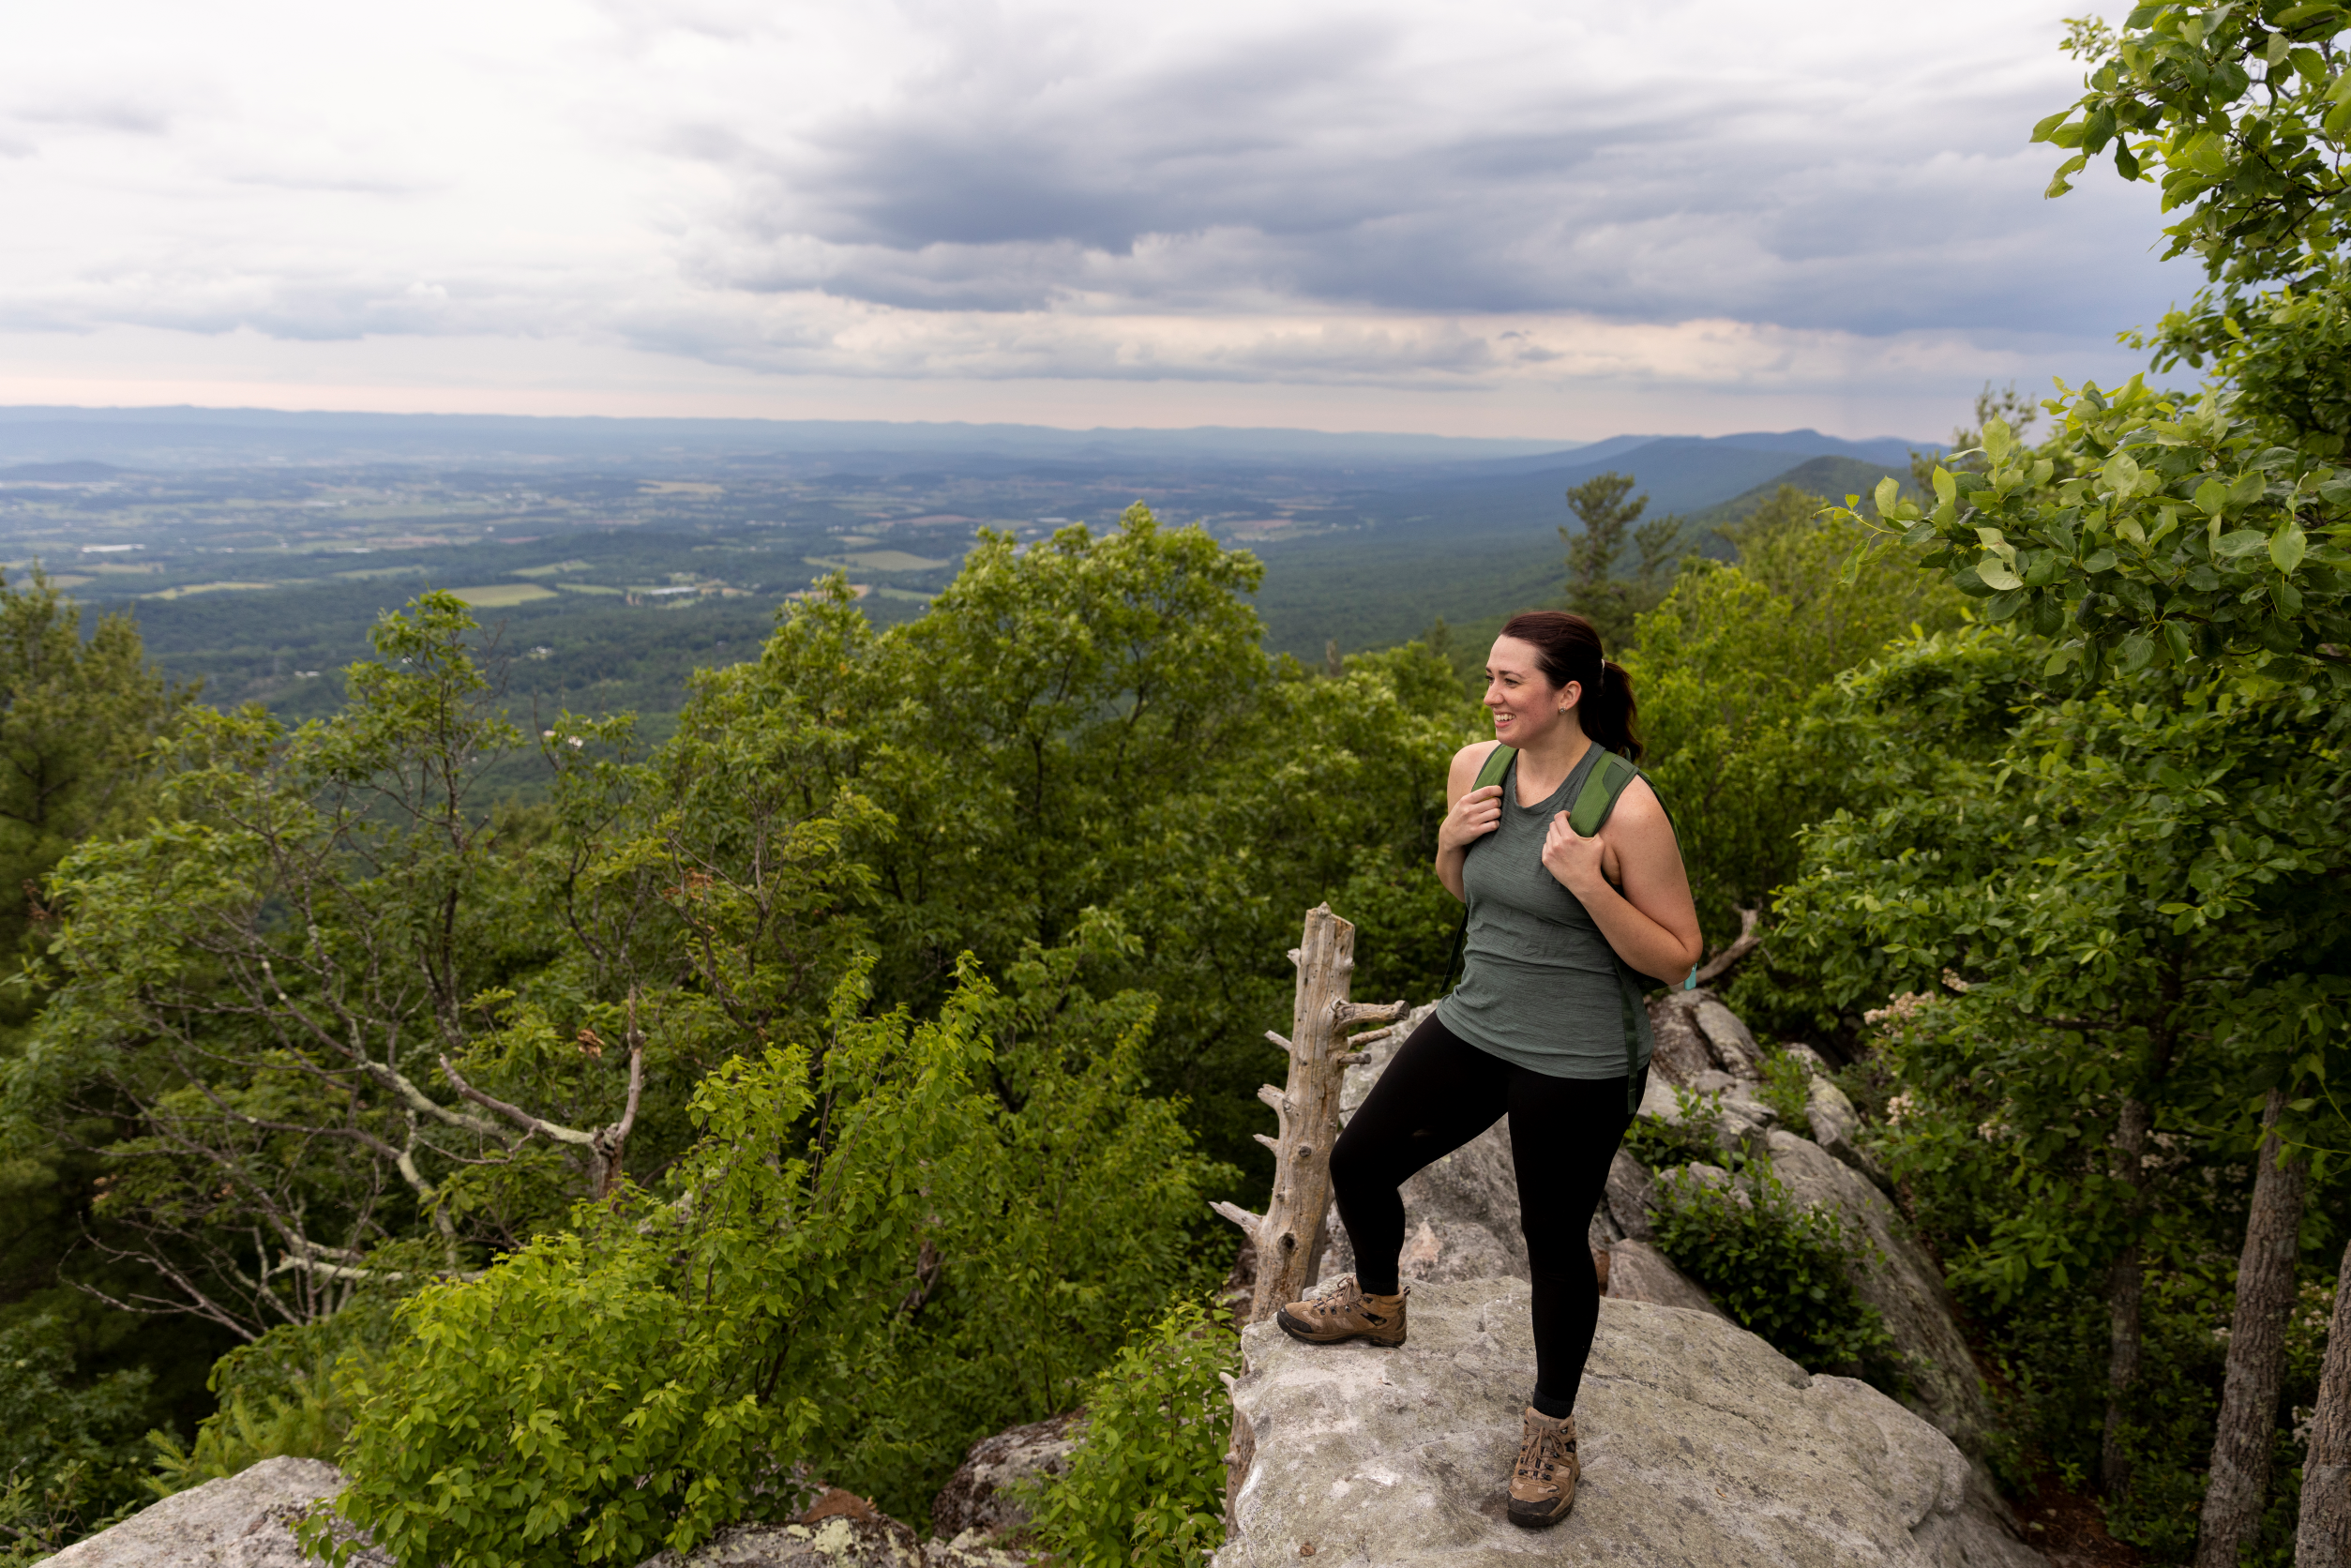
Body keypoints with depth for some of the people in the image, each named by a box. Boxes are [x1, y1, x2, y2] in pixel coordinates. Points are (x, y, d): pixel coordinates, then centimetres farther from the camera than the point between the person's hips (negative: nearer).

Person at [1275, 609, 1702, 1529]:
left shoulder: (1626, 808, -20)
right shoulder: (1474, 767, -2)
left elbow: (1677, 956, -14)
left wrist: (1586, 882, -27)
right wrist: (1451, 838, -8)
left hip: (1578, 1063, -6)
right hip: (1475, 1028, 6)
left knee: (1555, 1242, 9)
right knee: (1357, 1161, 13)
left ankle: (1552, 1427, 36)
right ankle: (1376, 1305, 44)